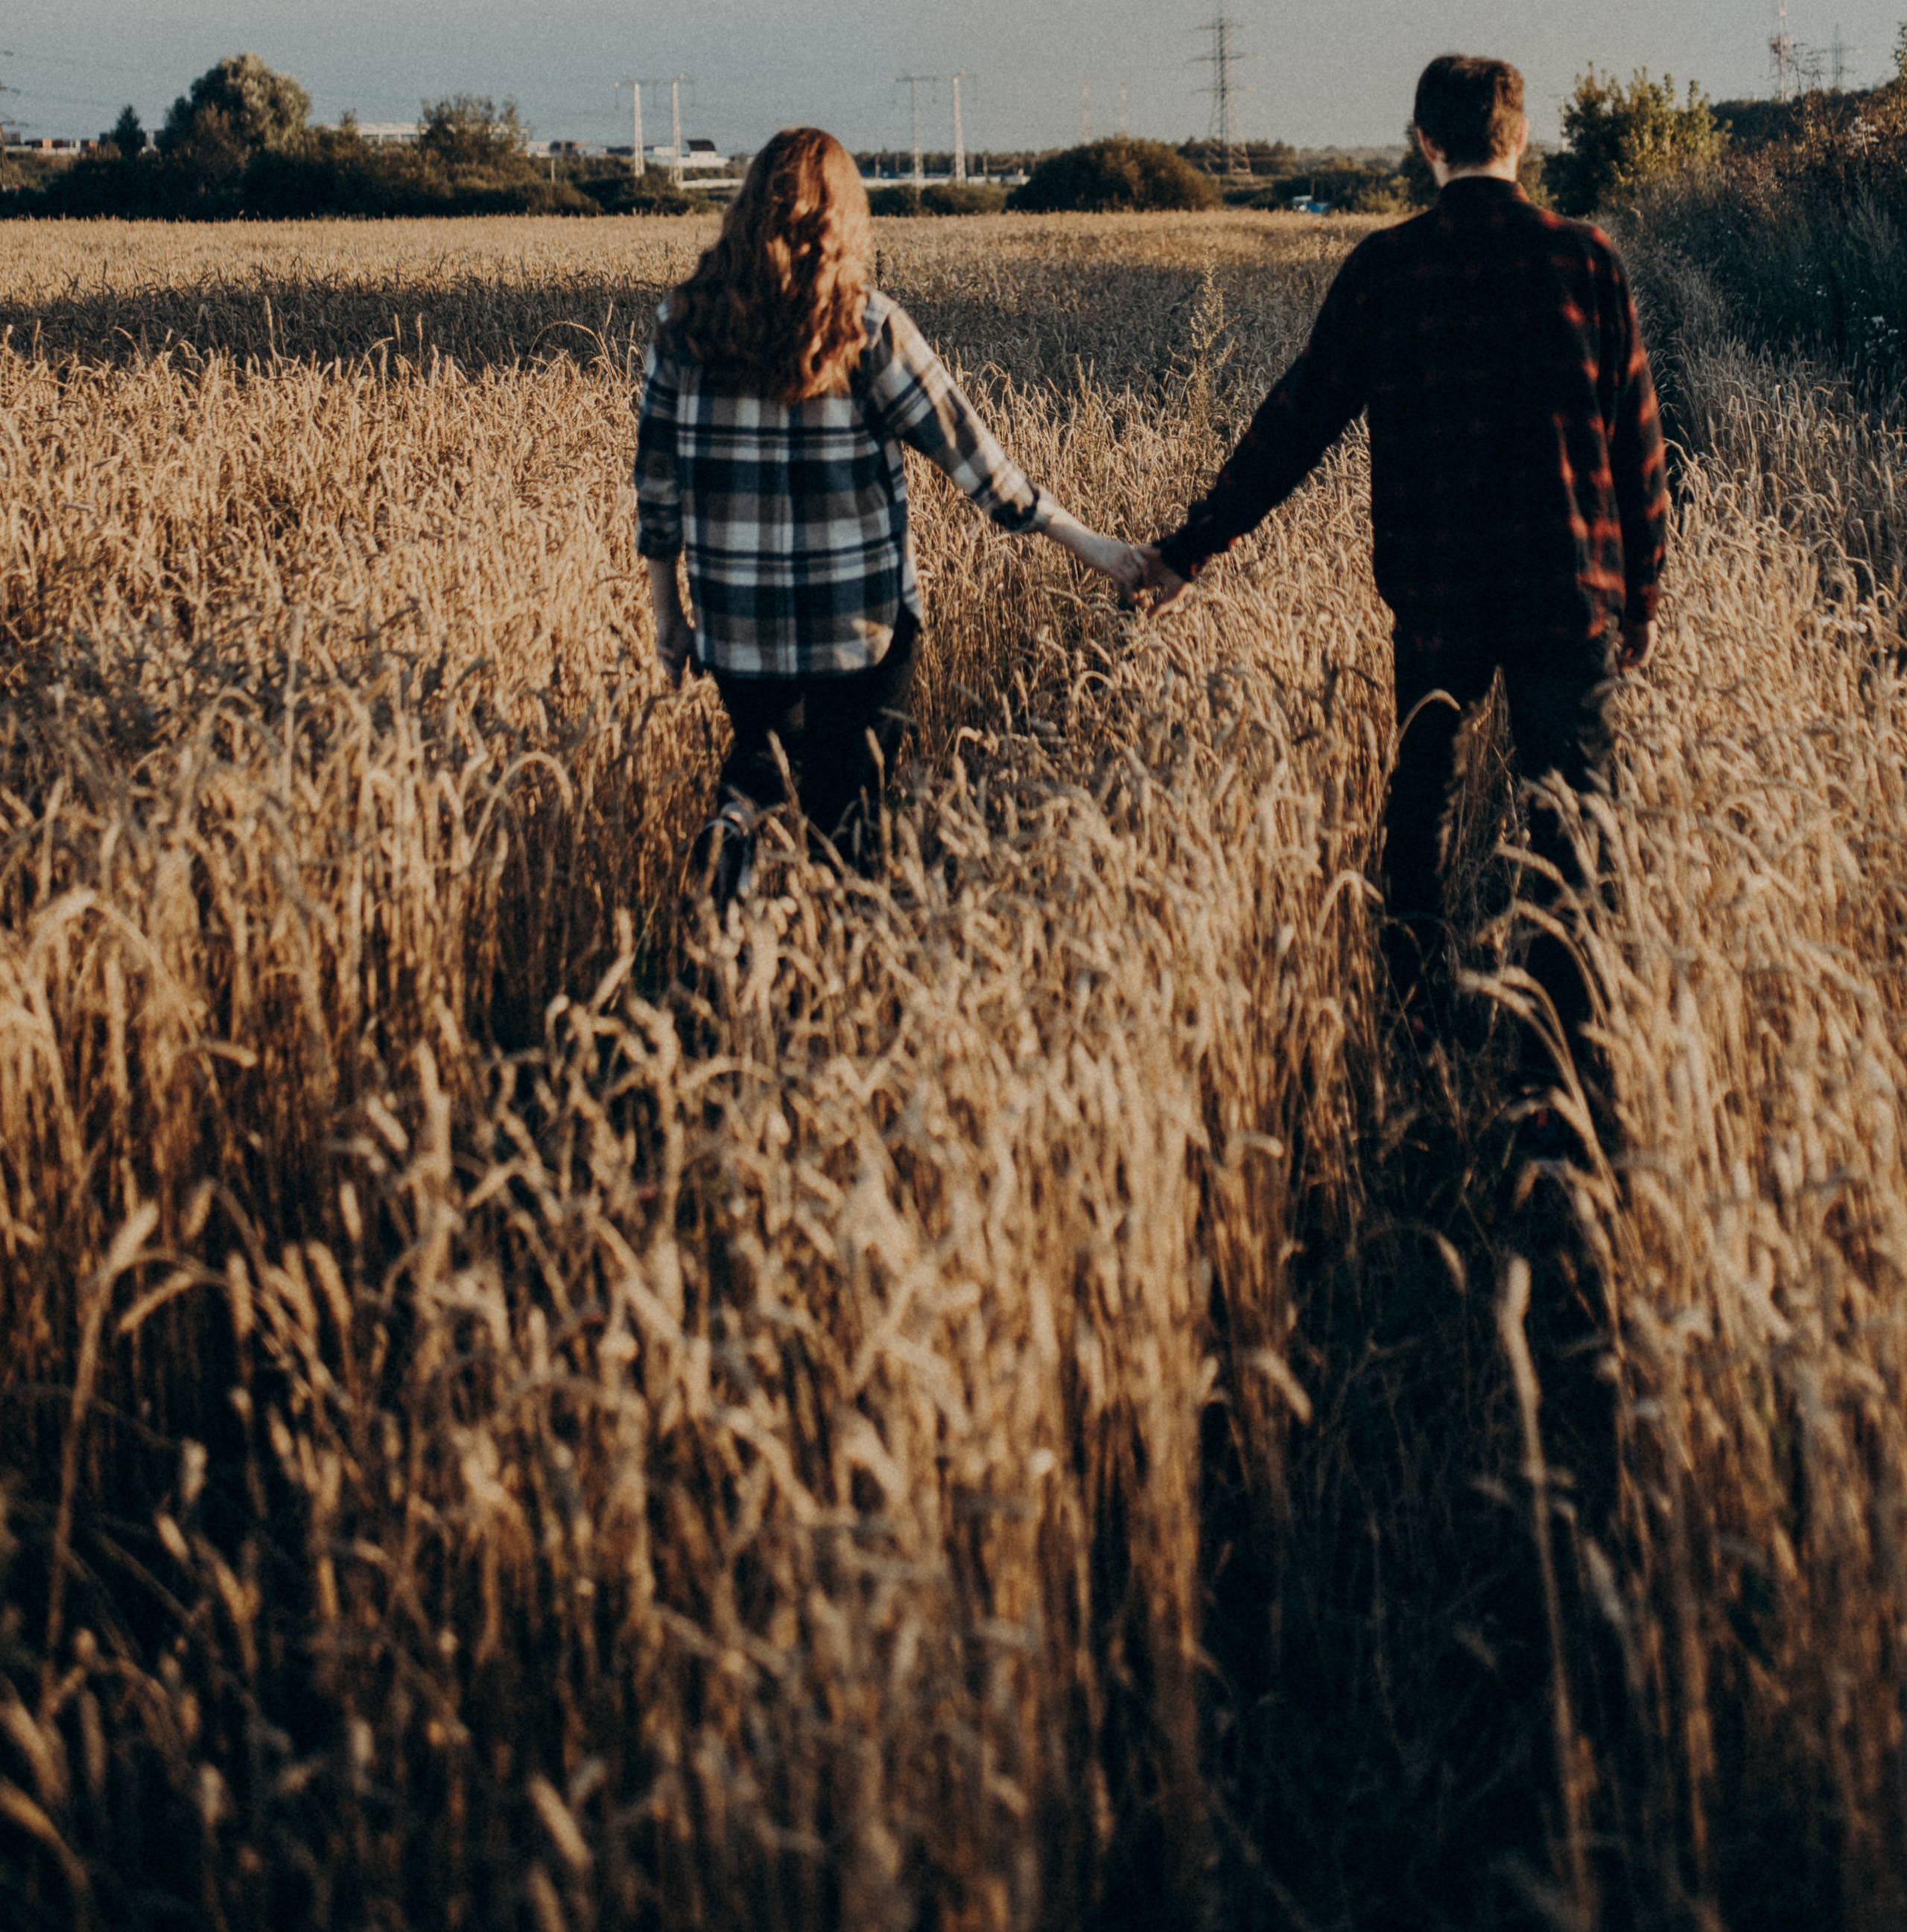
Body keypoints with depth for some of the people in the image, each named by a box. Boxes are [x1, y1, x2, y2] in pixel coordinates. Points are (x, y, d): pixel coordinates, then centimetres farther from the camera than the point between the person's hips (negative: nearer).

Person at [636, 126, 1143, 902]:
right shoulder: (867, 328, -9)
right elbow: (965, 447, -7)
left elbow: (655, 477, 4)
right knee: (841, 809, 11)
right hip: (859, 619, -2)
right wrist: (1084, 542, 0)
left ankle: (735, 817, -3)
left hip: (735, 622, 3)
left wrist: (666, 608, 14)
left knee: (766, 744, 26)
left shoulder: (685, 323, 0)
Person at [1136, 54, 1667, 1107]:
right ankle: (1561, 1051, 3)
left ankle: (1407, 1024, 27)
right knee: (1565, 823, 5)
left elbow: (1297, 421, -2)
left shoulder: (1381, 268, -5)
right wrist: (1642, 591, 10)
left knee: (1416, 802, 20)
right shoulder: (1586, 259, -4)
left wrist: (1191, 548, 6)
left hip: (1433, 593, 1)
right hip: (1569, 589, -1)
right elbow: (1637, 442, 0)